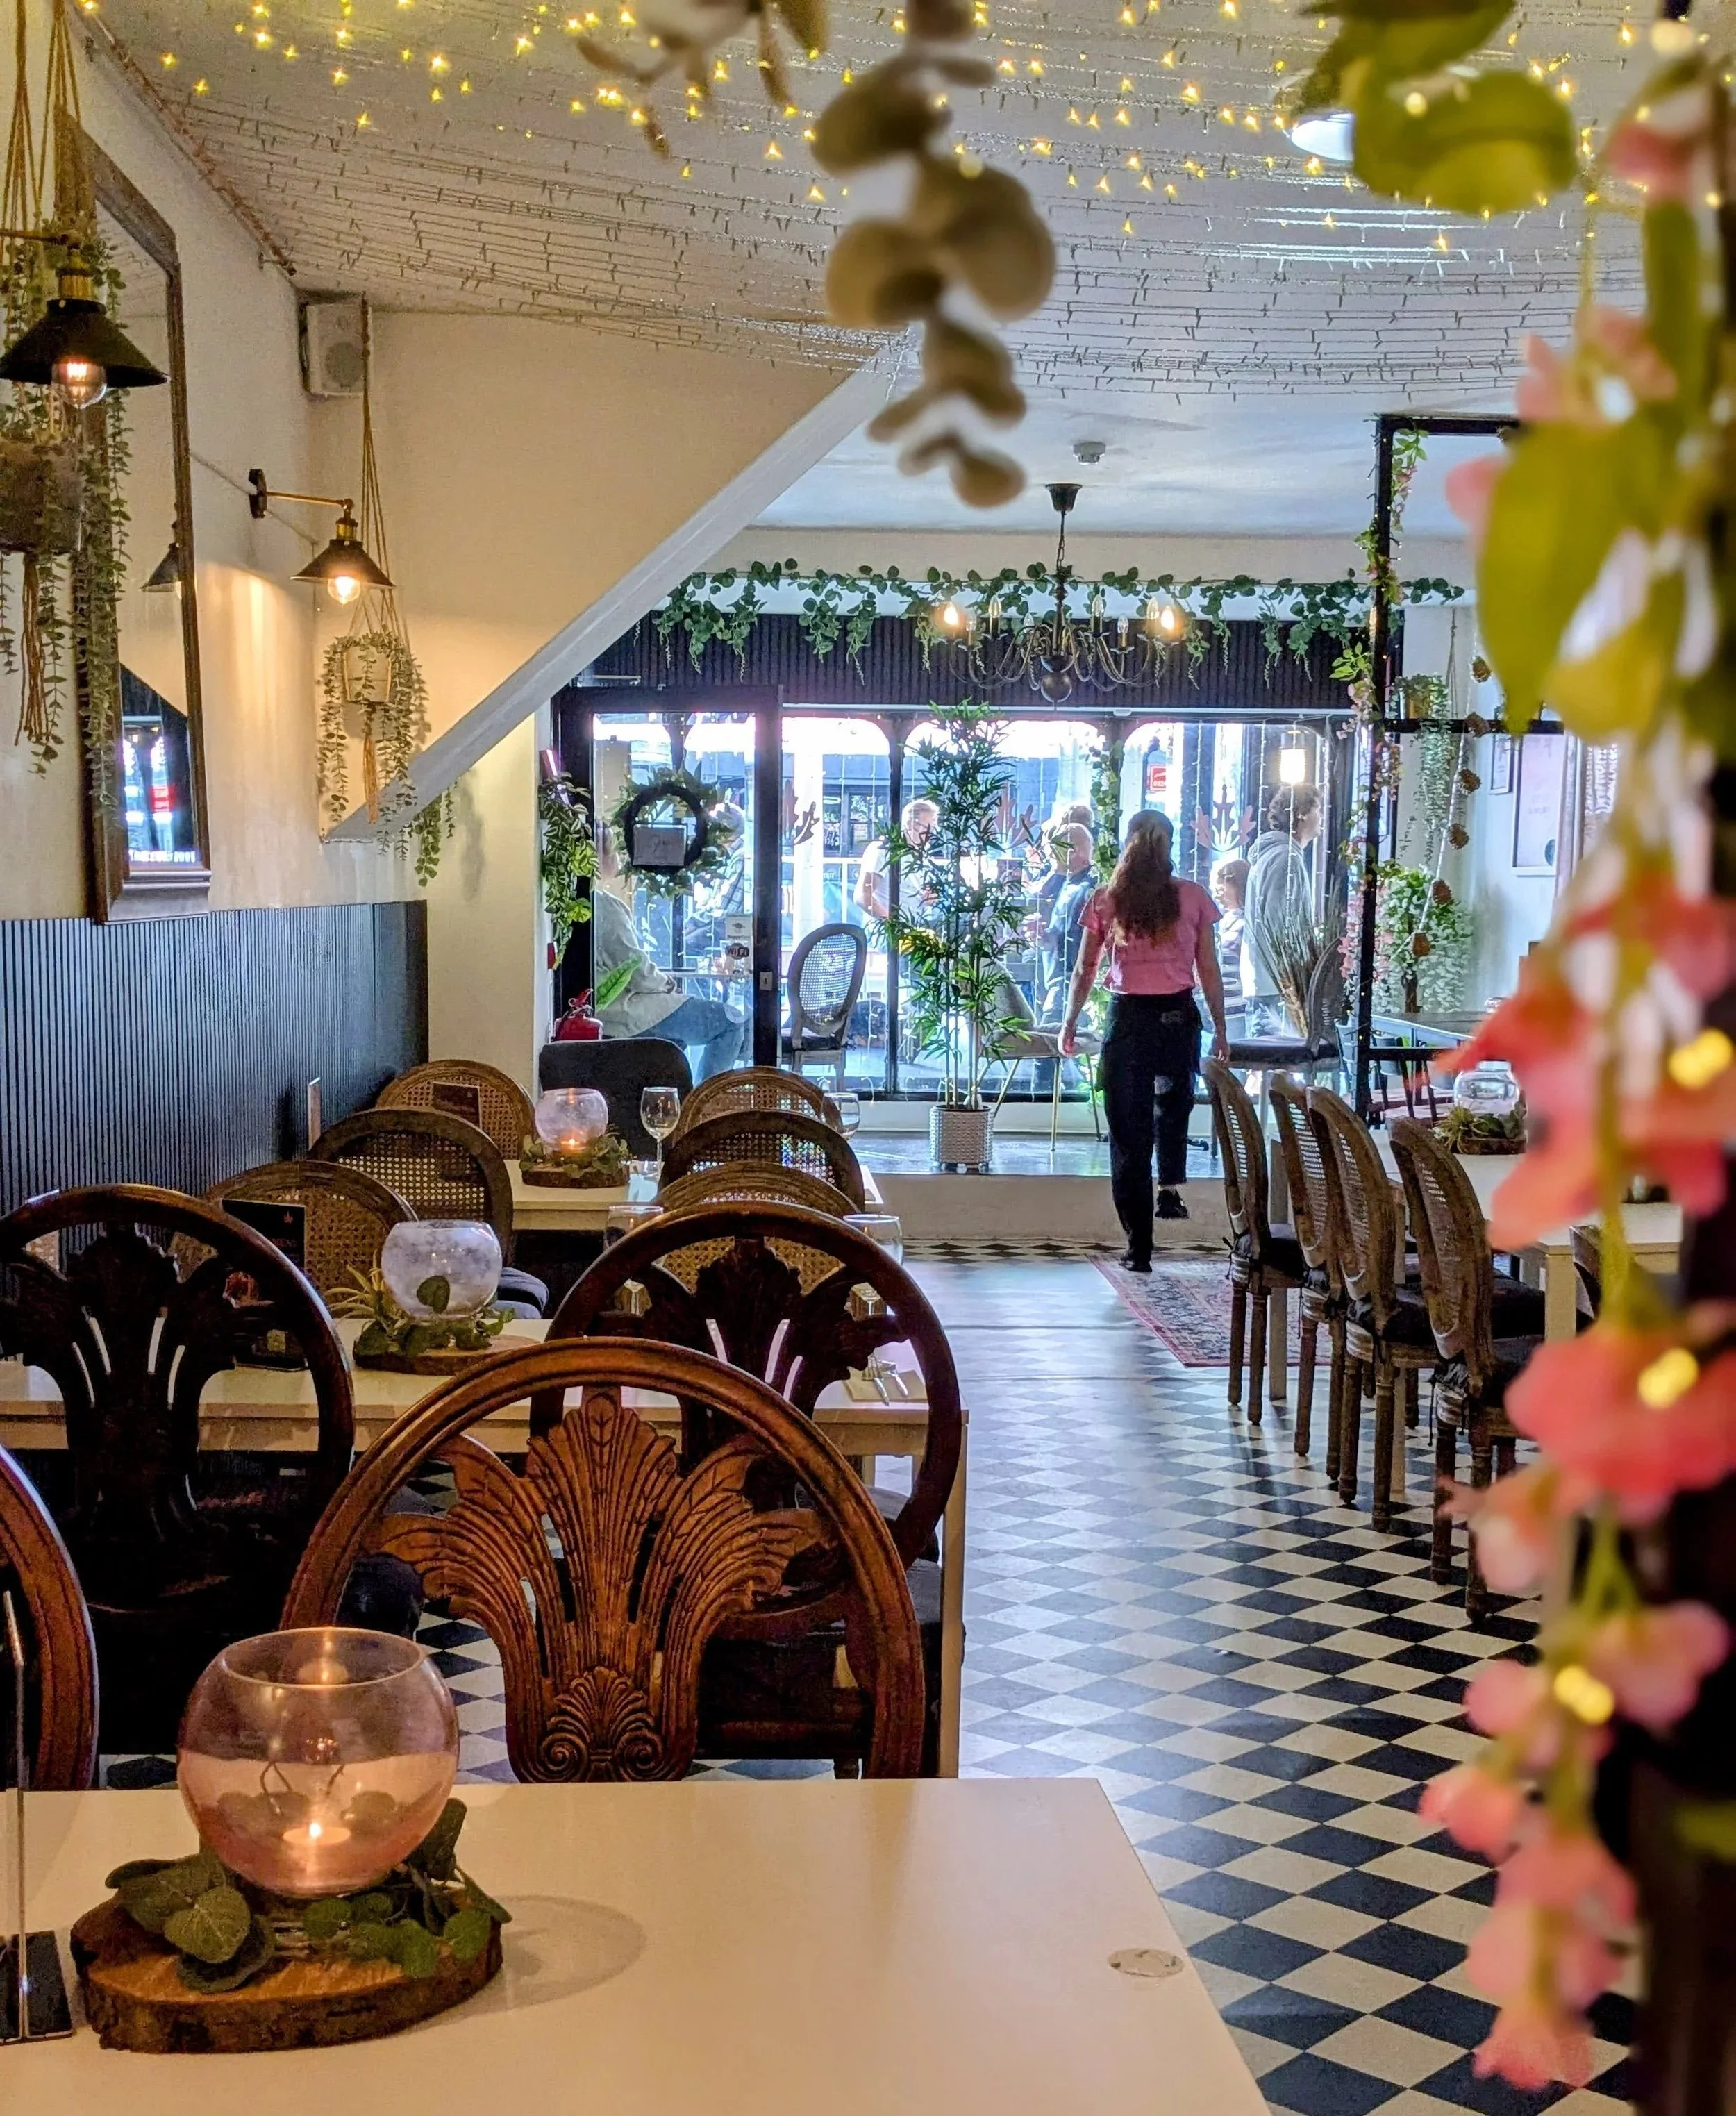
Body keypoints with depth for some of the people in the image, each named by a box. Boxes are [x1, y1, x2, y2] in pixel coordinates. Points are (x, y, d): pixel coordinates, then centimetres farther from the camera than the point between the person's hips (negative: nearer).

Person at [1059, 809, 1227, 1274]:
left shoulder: (1106, 901, -1)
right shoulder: (1193, 898, -1)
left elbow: (1085, 970, 4)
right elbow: (1209, 970, 2)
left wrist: (1071, 1022, 16)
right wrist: (1220, 1028, 11)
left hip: (1128, 1017, -1)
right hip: (1179, 1016, 1)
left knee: (1129, 1130, 3)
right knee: (1175, 1101, 30)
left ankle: (1139, 1248, 2)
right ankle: (1171, 1189, 16)